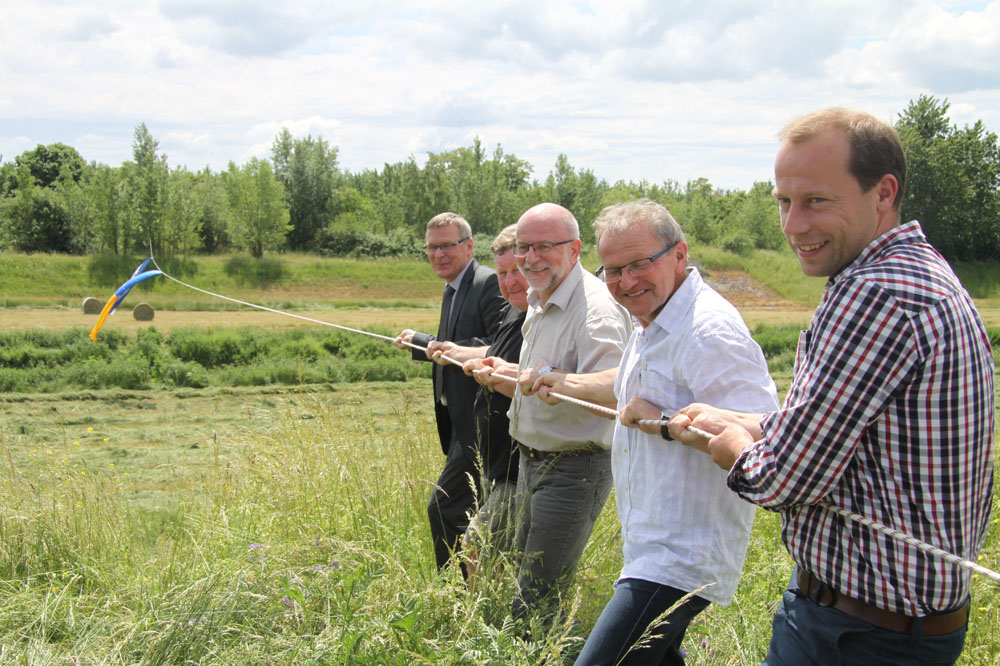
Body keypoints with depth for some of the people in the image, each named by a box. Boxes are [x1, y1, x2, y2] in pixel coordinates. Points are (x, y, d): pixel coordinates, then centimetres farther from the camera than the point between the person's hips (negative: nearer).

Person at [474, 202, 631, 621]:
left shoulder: (596, 308, -21)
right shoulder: (538, 301, 12)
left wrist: (548, 378, -39)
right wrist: (510, 373, 12)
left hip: (572, 468, -10)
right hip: (532, 461, 10)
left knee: (534, 608, -5)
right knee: (523, 579, 21)